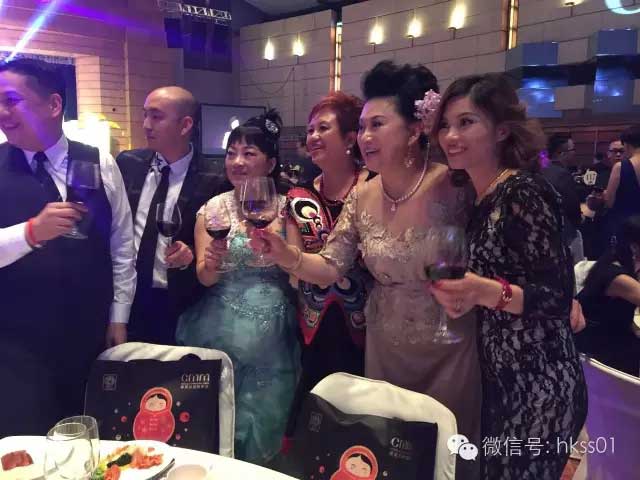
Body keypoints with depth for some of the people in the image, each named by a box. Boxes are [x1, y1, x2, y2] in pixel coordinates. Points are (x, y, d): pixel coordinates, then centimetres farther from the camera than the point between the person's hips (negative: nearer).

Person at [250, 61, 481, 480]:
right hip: (386, 348, 4)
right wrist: (286, 255, -20)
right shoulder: (362, 198, -6)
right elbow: (331, 269, -5)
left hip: (450, 348, -4)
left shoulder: (453, 186, -20)